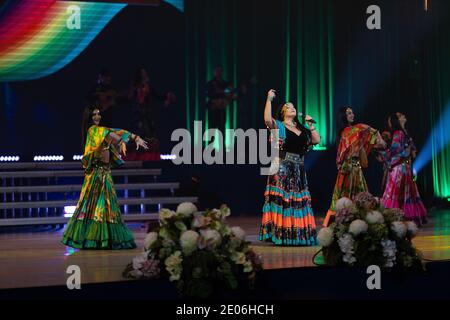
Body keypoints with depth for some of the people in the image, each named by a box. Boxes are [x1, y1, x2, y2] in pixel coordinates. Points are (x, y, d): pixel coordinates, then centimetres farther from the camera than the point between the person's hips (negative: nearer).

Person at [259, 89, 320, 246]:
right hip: (282, 168, -5)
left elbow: (317, 140, 14)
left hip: (299, 170, 5)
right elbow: (267, 119, -17)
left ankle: (298, 235, 8)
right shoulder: (278, 126, 3)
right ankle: (279, 234, -10)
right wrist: (269, 99, -13)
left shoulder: (302, 129, 19)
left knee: (299, 200, 3)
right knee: (281, 199, -10)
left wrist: (311, 125, 9)